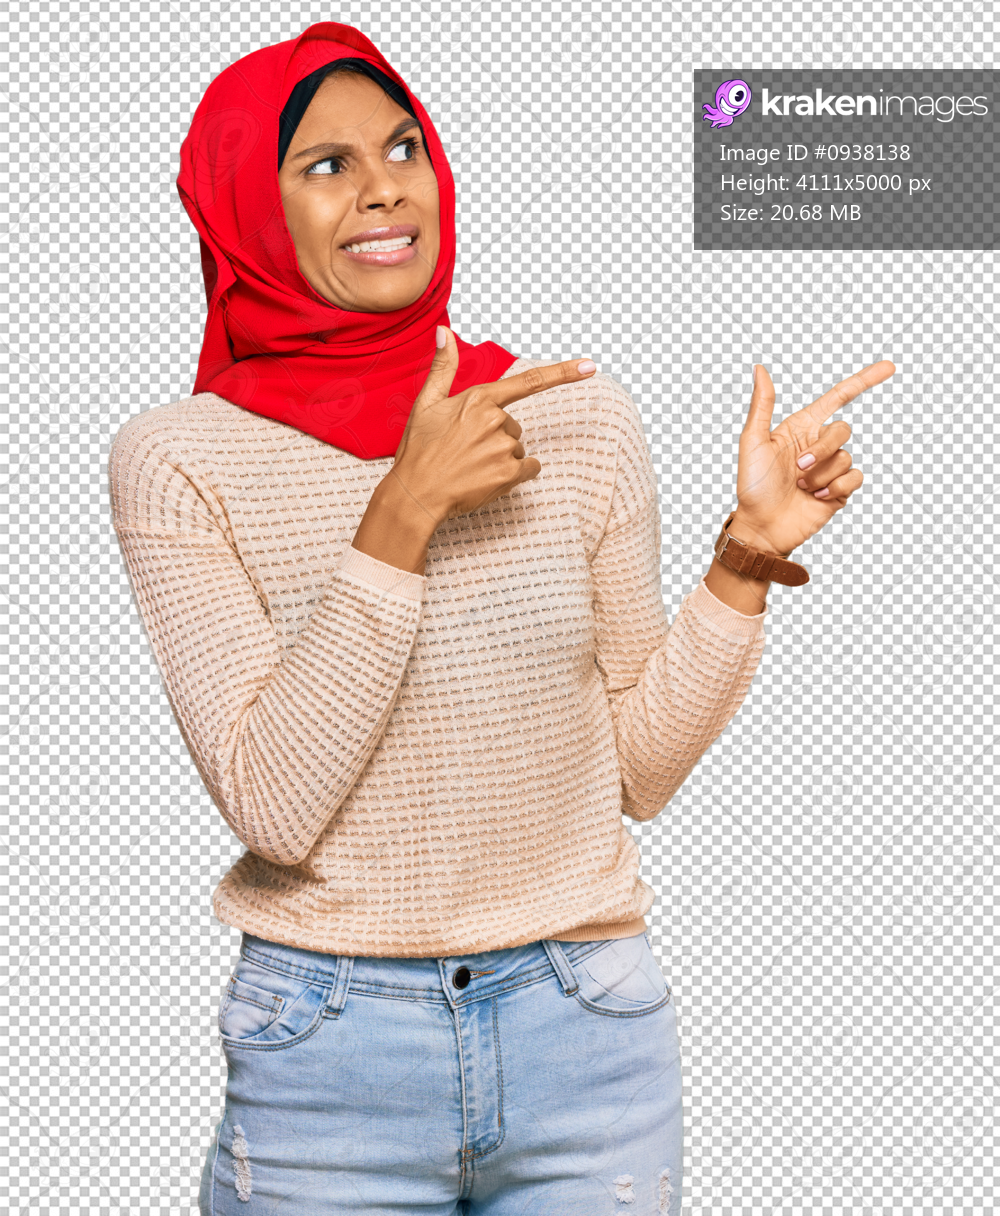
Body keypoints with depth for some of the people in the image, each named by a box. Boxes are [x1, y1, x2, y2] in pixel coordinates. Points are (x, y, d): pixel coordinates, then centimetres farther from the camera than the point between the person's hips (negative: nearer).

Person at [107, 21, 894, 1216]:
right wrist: (402, 514, -21)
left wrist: (748, 552, -7)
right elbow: (271, 805, -16)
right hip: (329, 1058, -2)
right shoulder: (181, 459, -6)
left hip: (588, 1033, 2)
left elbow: (639, 767, 4)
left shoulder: (581, 417, -1)